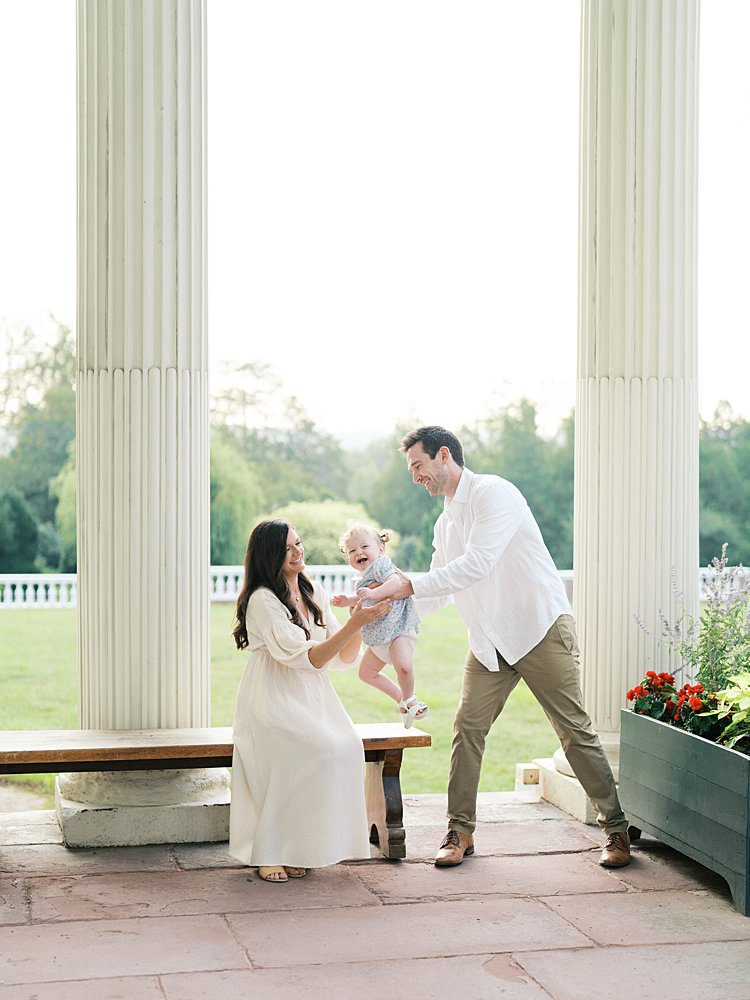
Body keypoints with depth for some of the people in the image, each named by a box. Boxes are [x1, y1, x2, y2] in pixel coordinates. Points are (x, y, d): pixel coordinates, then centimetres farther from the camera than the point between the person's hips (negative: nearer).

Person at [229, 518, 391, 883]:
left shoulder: (314, 594, 13)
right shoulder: (262, 600, -10)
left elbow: (344, 657, 10)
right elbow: (309, 659, -17)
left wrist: (358, 621, -7)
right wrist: (355, 623, -22)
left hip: (312, 702, 6)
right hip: (273, 704, -6)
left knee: (348, 745, -23)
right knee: (325, 749, -29)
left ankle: (296, 851, -13)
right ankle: (270, 853, -18)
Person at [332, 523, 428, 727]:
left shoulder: (380, 565, -13)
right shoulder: (361, 577, 14)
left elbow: (396, 582, -32)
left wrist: (373, 592, -42)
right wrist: (347, 601, 15)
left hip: (398, 628, -10)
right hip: (377, 637, 10)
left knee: (403, 664, -33)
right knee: (366, 673, 19)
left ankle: (409, 700, -8)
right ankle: (401, 698, 29)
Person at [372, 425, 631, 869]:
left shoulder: (493, 493, -14)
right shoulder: (445, 523, 14)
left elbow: (475, 565, -25)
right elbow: (438, 593, 17)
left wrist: (410, 585, -25)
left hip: (541, 628, -8)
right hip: (490, 642, 8)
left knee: (575, 730, -3)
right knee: (468, 728, -3)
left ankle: (617, 831, 8)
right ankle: (461, 833, 6)